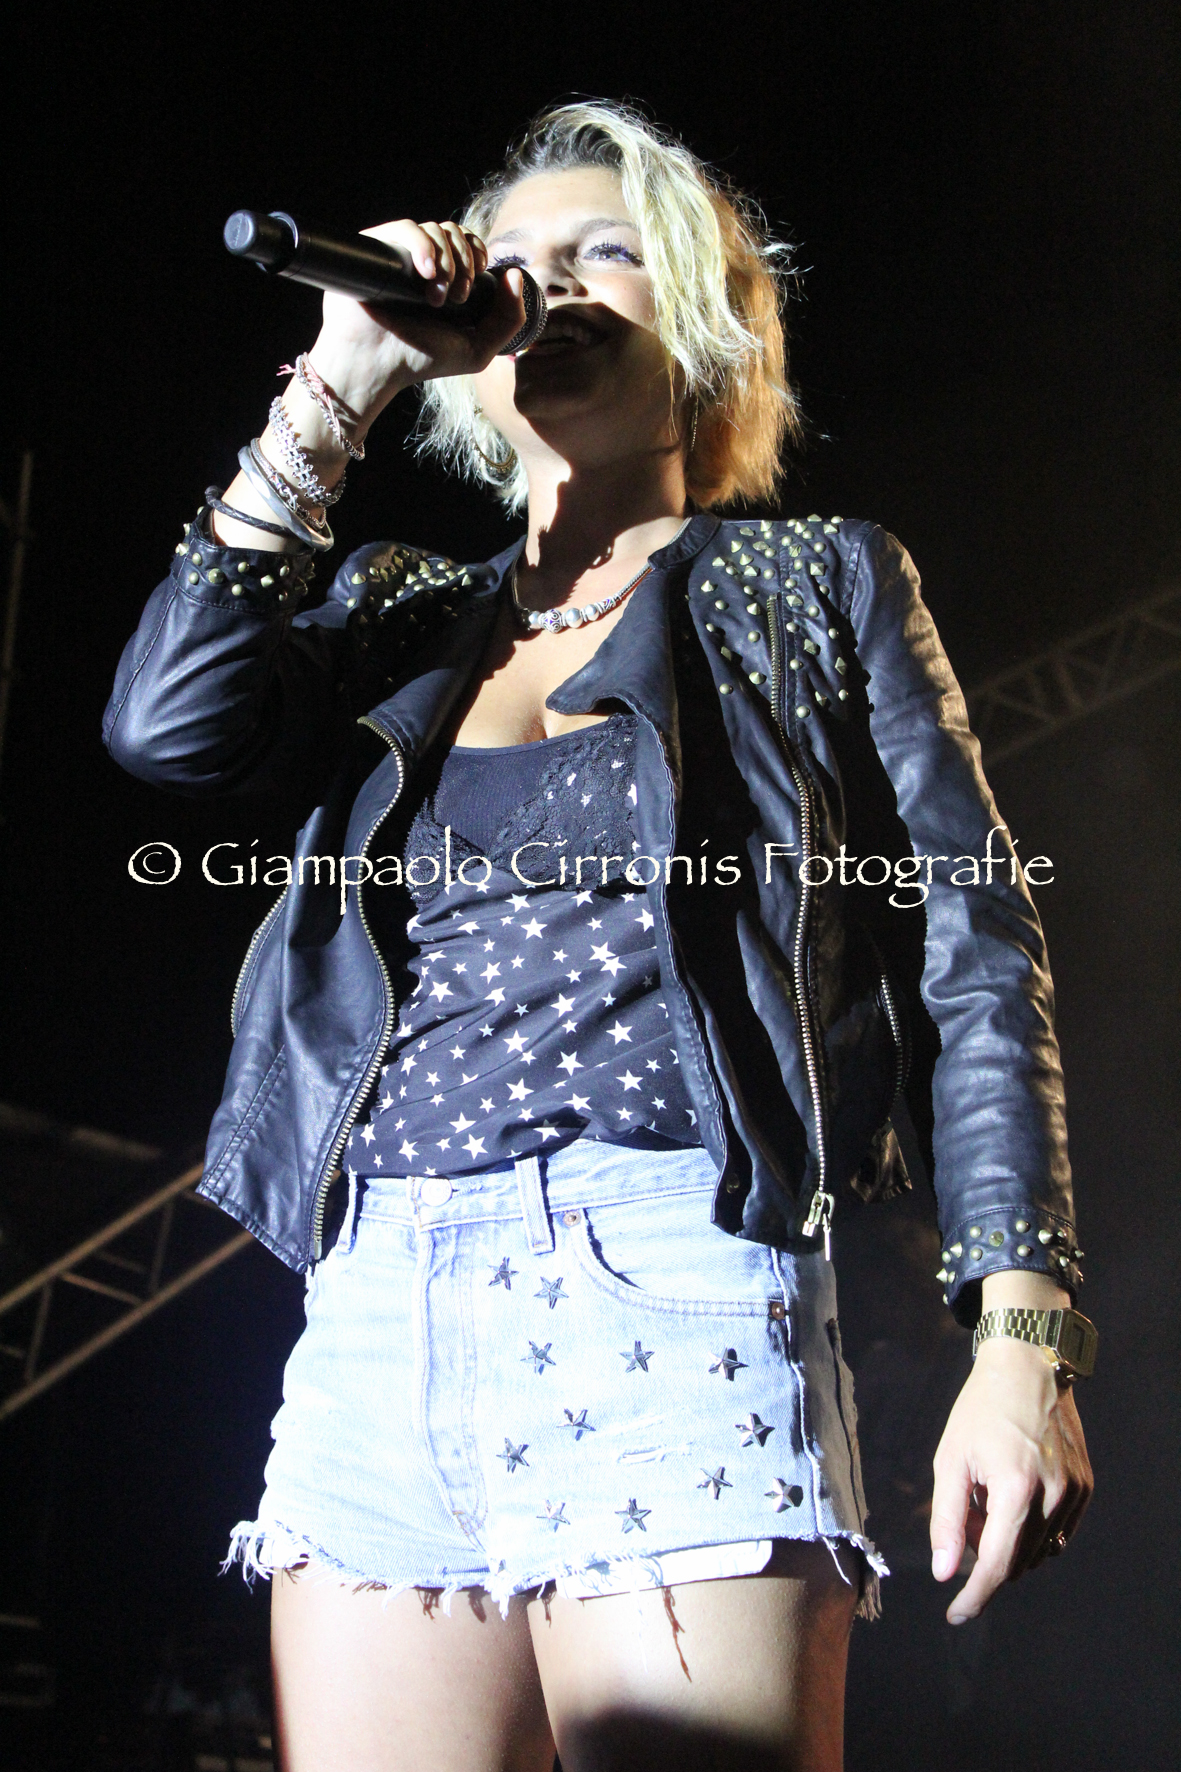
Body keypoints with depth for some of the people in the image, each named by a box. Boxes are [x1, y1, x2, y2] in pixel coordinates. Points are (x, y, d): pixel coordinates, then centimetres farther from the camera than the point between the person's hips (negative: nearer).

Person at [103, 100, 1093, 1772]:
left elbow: (974, 952, 5)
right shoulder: (406, 616, 21)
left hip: (670, 1292, -3)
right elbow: (168, 722, 2)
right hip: (378, 1317, 4)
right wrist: (335, 389, 5)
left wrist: (1024, 1332, -7)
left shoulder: (819, 583, 12)